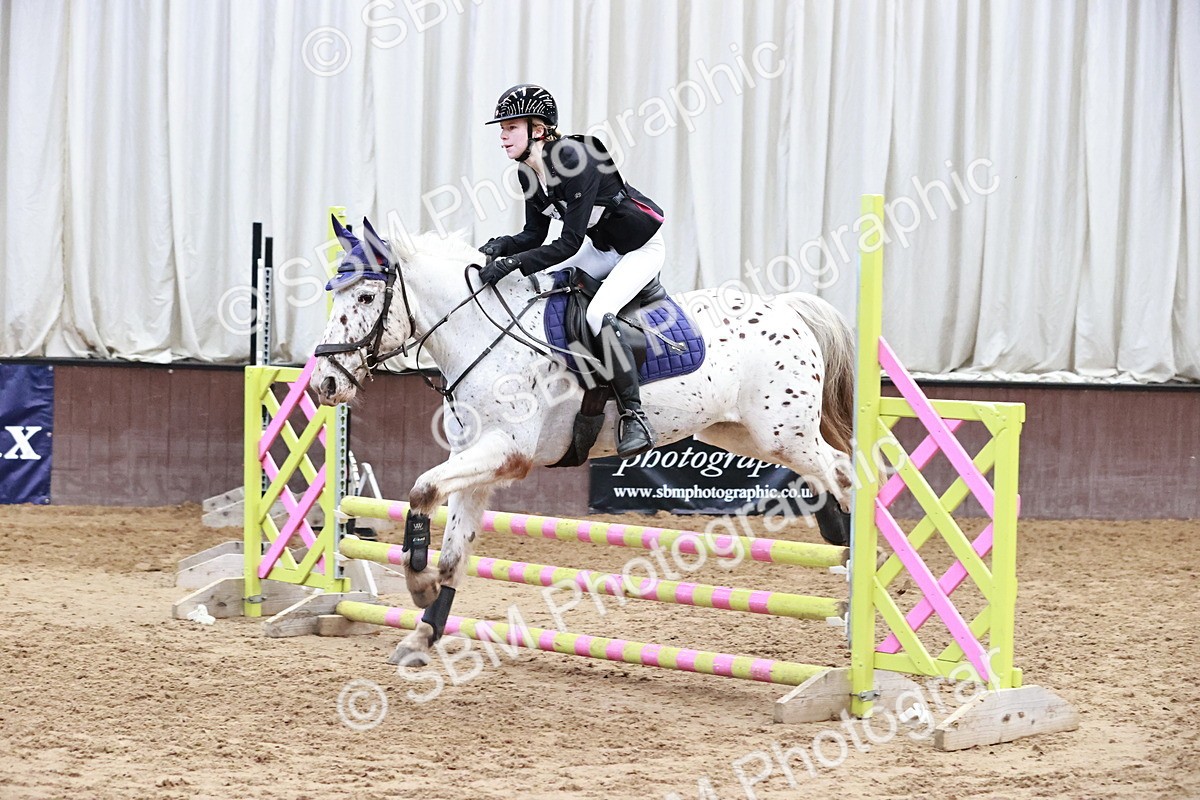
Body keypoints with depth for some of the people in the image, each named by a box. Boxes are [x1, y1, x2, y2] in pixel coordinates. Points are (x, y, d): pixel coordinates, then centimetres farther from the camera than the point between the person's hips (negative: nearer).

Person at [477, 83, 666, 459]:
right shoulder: (529, 173, -6)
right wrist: (501, 247, -16)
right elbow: (535, 235, 3)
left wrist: (514, 262, -37)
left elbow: (569, 244, -32)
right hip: (601, 247, 9)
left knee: (598, 314, -29)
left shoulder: (575, 160, -31)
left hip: (642, 247, -9)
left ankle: (634, 417, -20)